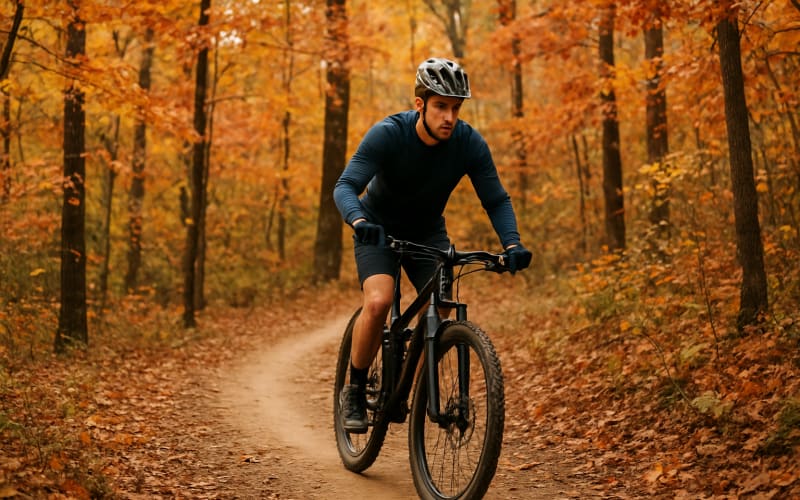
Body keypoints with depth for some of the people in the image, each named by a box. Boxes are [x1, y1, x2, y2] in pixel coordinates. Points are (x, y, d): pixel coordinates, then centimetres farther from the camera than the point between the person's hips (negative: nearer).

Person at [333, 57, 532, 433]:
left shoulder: (469, 144, -19)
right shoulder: (388, 134, -27)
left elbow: (496, 200, -15)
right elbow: (345, 187, -33)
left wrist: (512, 244, -33)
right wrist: (359, 221, -54)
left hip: (428, 233, 3)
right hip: (378, 230, -3)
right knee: (379, 301, -28)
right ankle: (354, 392, -9)